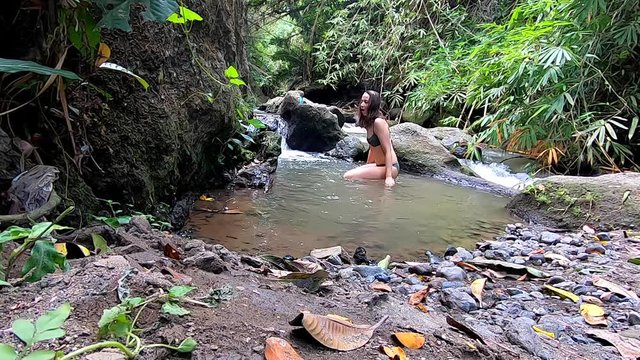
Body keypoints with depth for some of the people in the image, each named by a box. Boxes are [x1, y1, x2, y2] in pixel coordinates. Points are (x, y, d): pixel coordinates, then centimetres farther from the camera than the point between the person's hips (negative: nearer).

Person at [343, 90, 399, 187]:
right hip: (380, 165, 10)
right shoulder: (369, 122, 9)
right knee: (347, 174, 16)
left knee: (348, 176, -19)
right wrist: (367, 167, 23)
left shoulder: (379, 122, -19)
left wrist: (389, 177, -27)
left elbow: (388, 151, -22)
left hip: (390, 167, -10)